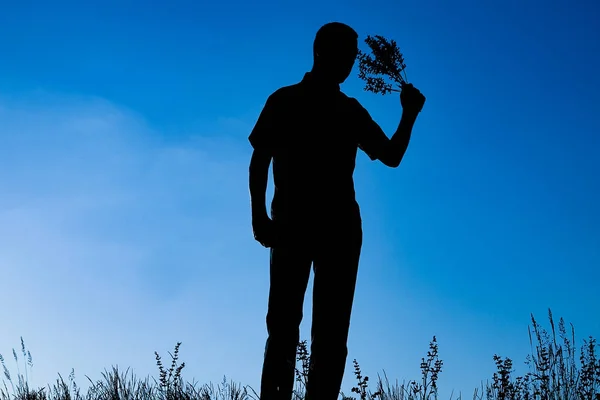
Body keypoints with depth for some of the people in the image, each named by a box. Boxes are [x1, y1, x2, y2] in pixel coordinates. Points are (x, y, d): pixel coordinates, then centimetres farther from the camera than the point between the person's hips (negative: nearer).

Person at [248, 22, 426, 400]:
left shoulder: (351, 111, 17)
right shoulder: (284, 101, 9)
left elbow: (391, 157, 14)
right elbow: (260, 161, 3)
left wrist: (409, 115, 1)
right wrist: (260, 214, -9)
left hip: (341, 229, 3)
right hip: (291, 224, -3)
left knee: (331, 331, -3)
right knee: (283, 323, -9)